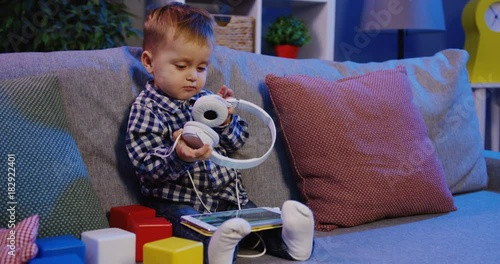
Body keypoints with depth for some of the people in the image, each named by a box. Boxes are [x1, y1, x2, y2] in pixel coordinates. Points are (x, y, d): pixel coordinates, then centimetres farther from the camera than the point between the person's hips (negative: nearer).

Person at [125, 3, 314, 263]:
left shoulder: (206, 98, 14)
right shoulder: (147, 107, -6)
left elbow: (233, 144, 17)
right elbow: (146, 164, -15)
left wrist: (226, 122, -7)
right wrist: (178, 157, -36)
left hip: (224, 192, 8)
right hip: (177, 199, -8)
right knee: (194, 229, -37)